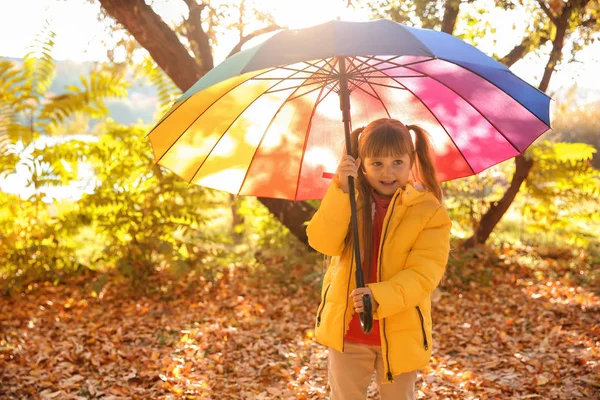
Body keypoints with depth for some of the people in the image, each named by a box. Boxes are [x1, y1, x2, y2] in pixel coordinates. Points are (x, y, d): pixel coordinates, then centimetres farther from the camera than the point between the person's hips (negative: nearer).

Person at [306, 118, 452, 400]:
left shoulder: (430, 211, -11)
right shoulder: (349, 199, -2)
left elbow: (423, 273, -19)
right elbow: (323, 242, -19)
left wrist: (380, 297, -35)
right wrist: (340, 189, -29)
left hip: (400, 333, -2)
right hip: (346, 330, 2)